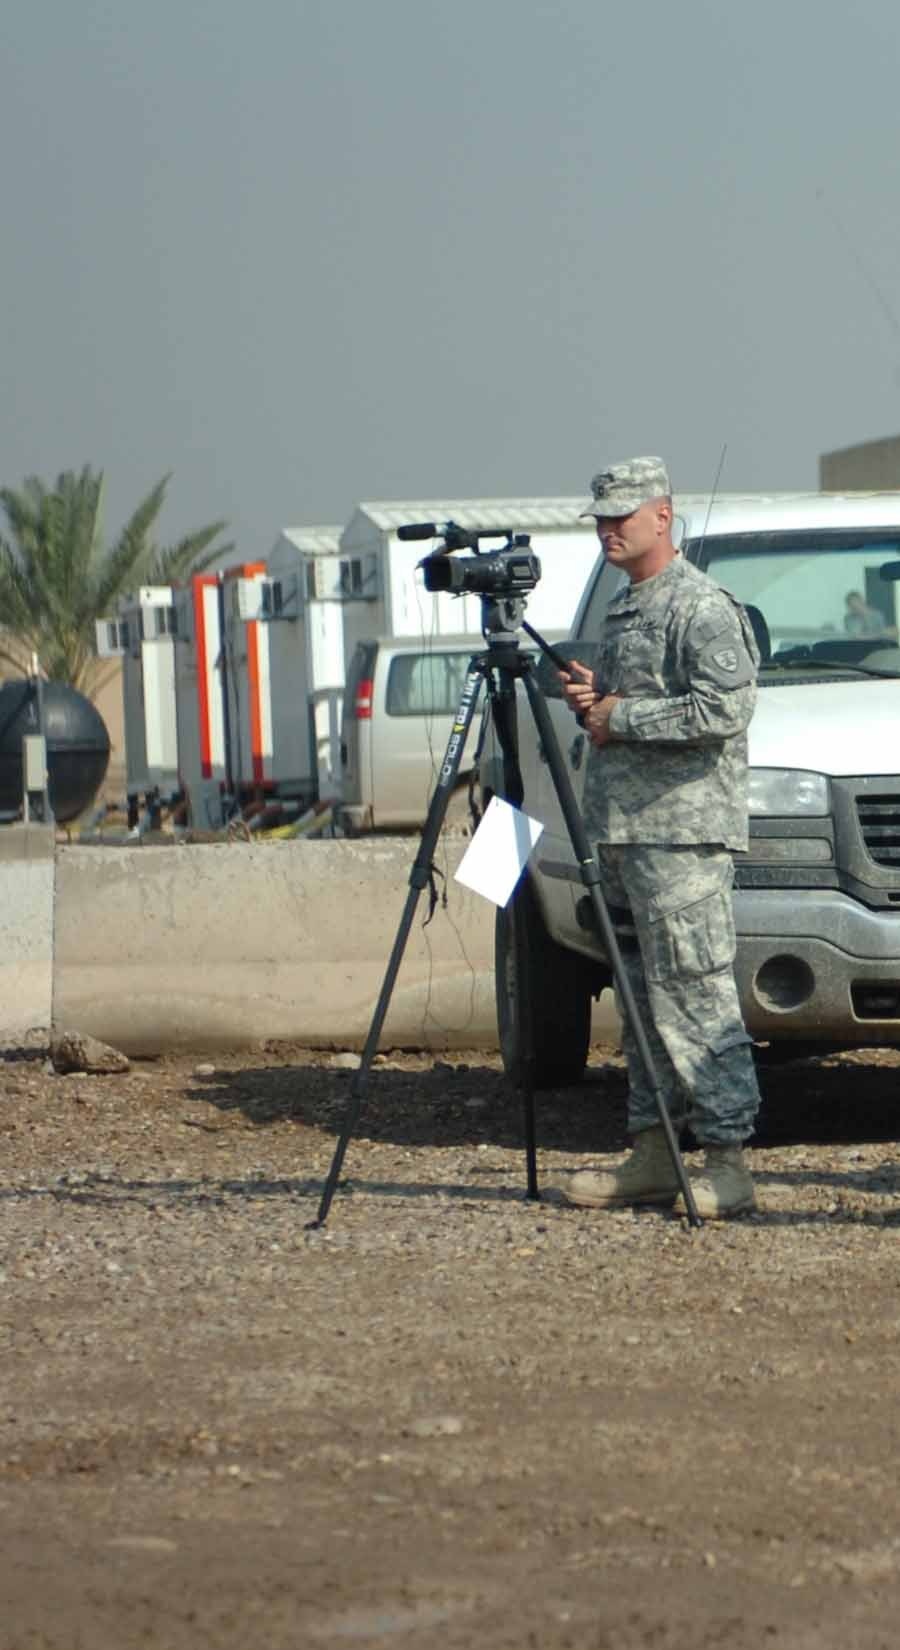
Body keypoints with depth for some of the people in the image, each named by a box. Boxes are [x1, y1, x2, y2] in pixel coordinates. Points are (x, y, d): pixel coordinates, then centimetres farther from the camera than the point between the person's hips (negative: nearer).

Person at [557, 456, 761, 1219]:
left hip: (682, 830, -10)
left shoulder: (702, 607, -9)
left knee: (693, 997, -11)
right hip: (621, 829, 10)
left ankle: (727, 1161, -11)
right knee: (643, 997, 10)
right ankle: (653, 1153, 13)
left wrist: (624, 717, -13)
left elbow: (726, 707, -21)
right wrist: (590, 699, 8)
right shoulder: (623, 610, 21)